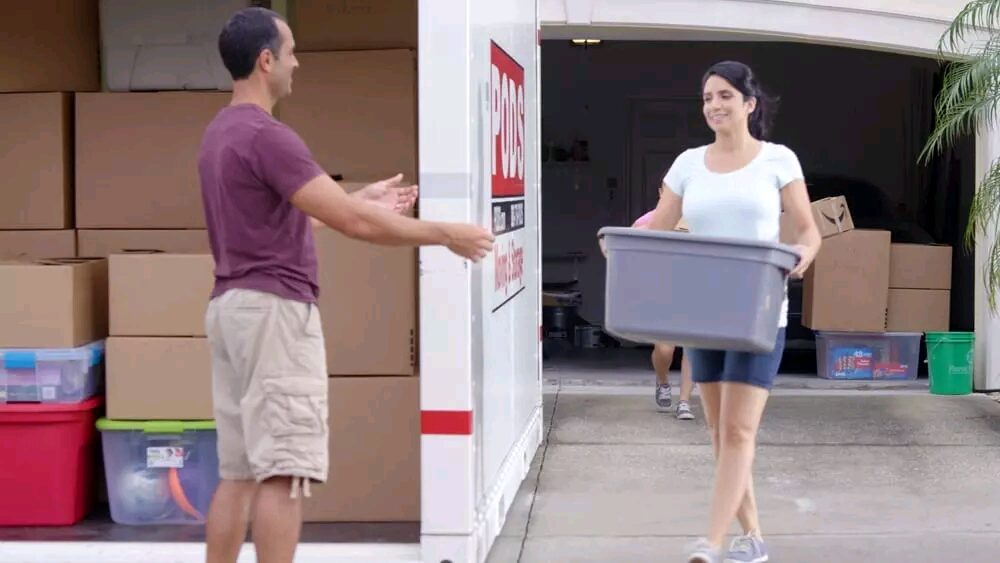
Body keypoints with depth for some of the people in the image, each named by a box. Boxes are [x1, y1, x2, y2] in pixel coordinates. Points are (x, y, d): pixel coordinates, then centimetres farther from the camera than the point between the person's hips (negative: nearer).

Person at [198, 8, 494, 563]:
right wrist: (444, 235, -9)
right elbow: (353, 223, -19)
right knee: (284, 471, -7)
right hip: (273, 309, -10)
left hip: (233, 306, 10)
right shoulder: (266, 135, -16)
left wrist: (363, 198, 28)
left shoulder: (221, 133, 15)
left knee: (238, 472, 12)